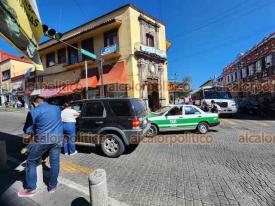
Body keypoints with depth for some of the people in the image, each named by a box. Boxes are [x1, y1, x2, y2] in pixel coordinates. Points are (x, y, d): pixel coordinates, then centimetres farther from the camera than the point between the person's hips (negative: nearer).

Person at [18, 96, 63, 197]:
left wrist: (35, 130, 18)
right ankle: (52, 186, 27)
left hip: (43, 139, -4)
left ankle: (30, 189, 25)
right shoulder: (57, 108, 10)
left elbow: (27, 130, -1)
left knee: (31, 162, 16)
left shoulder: (33, 112, -4)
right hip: (58, 138, 4)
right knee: (54, 162, 12)